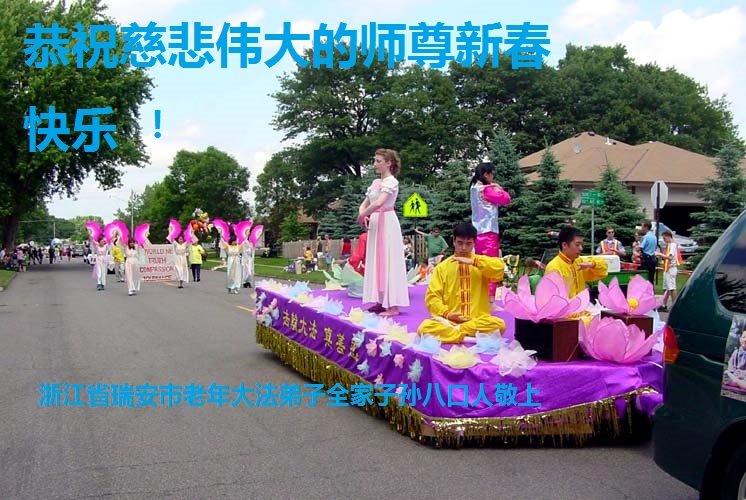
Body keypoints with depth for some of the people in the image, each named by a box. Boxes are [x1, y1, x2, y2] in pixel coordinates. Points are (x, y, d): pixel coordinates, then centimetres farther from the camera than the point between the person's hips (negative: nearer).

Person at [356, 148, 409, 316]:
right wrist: (363, 215, -5)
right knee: (376, 263, 9)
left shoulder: (391, 181, -11)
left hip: (387, 223, -9)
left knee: (388, 262, -9)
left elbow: (379, 203, -25)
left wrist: (361, 216, -15)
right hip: (375, 224, 9)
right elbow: (364, 204, 17)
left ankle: (393, 305, -8)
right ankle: (381, 302, 15)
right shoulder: (375, 182, 15)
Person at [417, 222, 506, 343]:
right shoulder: (442, 267, 8)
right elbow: (432, 296, 2)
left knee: (499, 325, -31)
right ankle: (470, 336, -24)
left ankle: (453, 331, -20)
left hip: (477, 320, 0)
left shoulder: (481, 263, 9)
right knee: (424, 327, -29)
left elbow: (499, 267, -13)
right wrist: (446, 313, -14)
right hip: (449, 321, 0)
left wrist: (473, 261, -18)